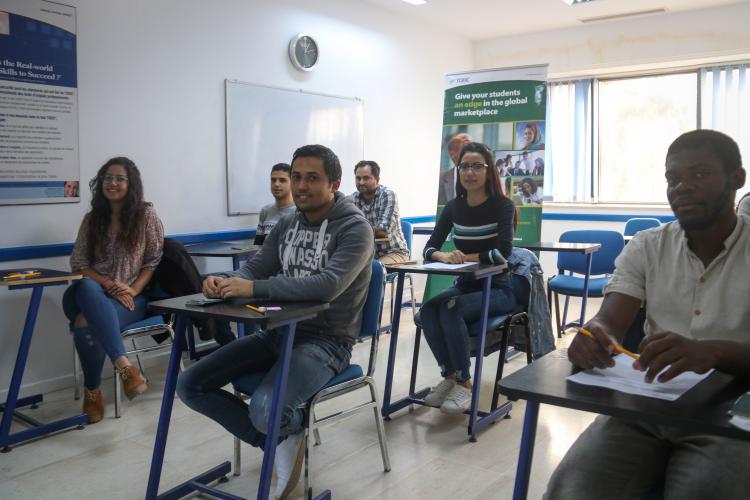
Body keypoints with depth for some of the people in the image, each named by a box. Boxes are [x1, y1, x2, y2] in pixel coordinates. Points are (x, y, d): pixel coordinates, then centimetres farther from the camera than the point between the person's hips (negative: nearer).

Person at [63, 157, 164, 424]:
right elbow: (78, 263, 6)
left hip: (132, 297, -2)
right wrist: (109, 285, -12)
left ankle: (92, 390, -20)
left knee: (87, 322, -36)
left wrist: (133, 290, -14)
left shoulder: (146, 215, 4)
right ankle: (124, 365, -42)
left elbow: (155, 261, 2)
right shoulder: (92, 218, 11)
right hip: (94, 292, 2)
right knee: (86, 288, -39)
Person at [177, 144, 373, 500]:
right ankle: (281, 441, 4)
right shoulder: (286, 224, 10)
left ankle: (293, 429, 6)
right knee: (191, 385, -2)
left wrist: (254, 288, -32)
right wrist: (225, 282, -17)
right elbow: (254, 269, 7)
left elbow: (328, 286, -28)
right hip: (280, 332, 7)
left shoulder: (355, 228, -14)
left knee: (264, 409, -33)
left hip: (326, 341, -7)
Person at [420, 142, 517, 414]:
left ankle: (463, 383, -17)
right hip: (464, 286, 4)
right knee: (428, 310, -25)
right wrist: (443, 256, -24)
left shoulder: (503, 206, -8)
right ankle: (449, 376, -11)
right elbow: (429, 248, -2)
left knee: (451, 309, -31)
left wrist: (465, 257, -20)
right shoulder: (454, 207, 4)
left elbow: (503, 252, -20)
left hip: (497, 289, -4)